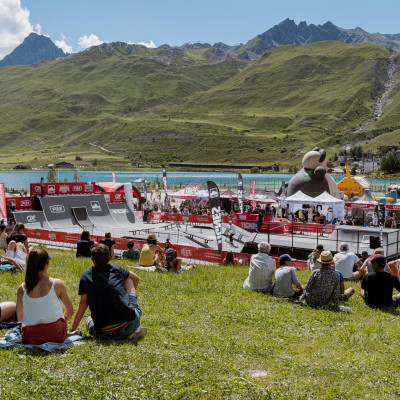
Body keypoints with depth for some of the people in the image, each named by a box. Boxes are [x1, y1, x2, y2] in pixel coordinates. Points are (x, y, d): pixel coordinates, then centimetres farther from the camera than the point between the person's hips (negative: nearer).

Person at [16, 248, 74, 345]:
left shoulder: (22, 289, -9)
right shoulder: (57, 284, -14)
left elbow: (19, 317, 5)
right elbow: (70, 311, -2)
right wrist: (63, 320, 20)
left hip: (32, 339, 1)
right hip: (56, 337, -1)